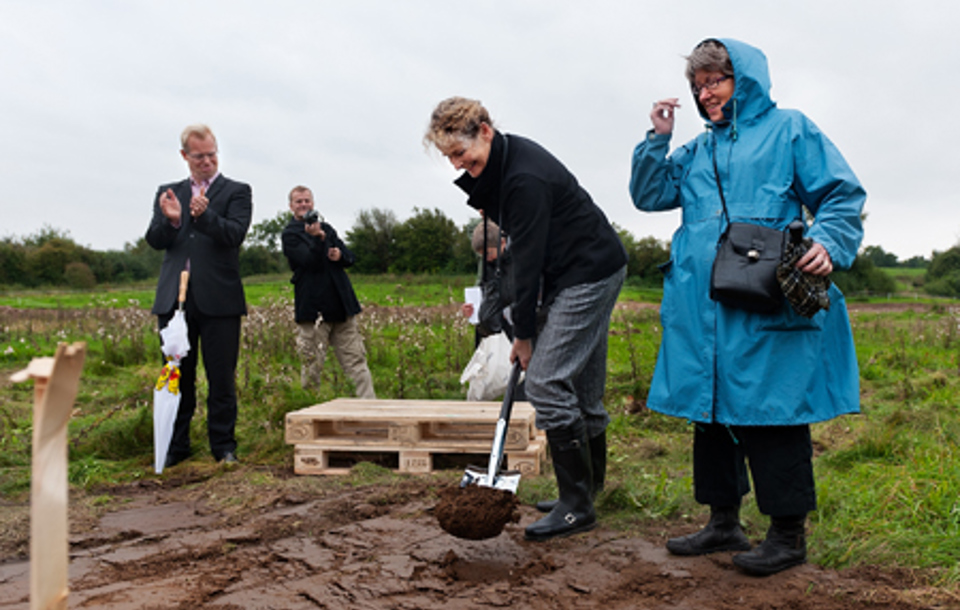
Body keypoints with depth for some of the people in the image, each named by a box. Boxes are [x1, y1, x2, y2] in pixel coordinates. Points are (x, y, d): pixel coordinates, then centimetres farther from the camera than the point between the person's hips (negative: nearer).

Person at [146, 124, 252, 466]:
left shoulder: (236, 192, 5)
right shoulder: (168, 193, 16)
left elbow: (235, 234, -10)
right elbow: (154, 241, 6)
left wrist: (205, 214, -28)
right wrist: (170, 220, -15)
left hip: (218, 298, -3)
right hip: (174, 297, 3)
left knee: (221, 377, 1)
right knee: (177, 376, 9)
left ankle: (224, 446, 11)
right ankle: (175, 447, 19)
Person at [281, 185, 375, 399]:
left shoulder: (326, 228, 17)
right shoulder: (290, 234, -1)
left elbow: (349, 257, 17)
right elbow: (311, 262, -14)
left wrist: (340, 255, -5)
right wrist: (317, 238, -30)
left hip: (341, 305, 6)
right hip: (313, 307, -5)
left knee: (356, 361, 3)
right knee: (312, 367, 0)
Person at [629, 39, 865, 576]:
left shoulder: (789, 129, 7)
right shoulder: (696, 152, 22)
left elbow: (844, 196, 3)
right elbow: (649, 195, 17)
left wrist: (827, 244, -15)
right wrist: (658, 138, 9)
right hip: (703, 309, 6)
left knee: (772, 416, -4)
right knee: (711, 411, 9)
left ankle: (789, 533, 9)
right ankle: (724, 522, 22)